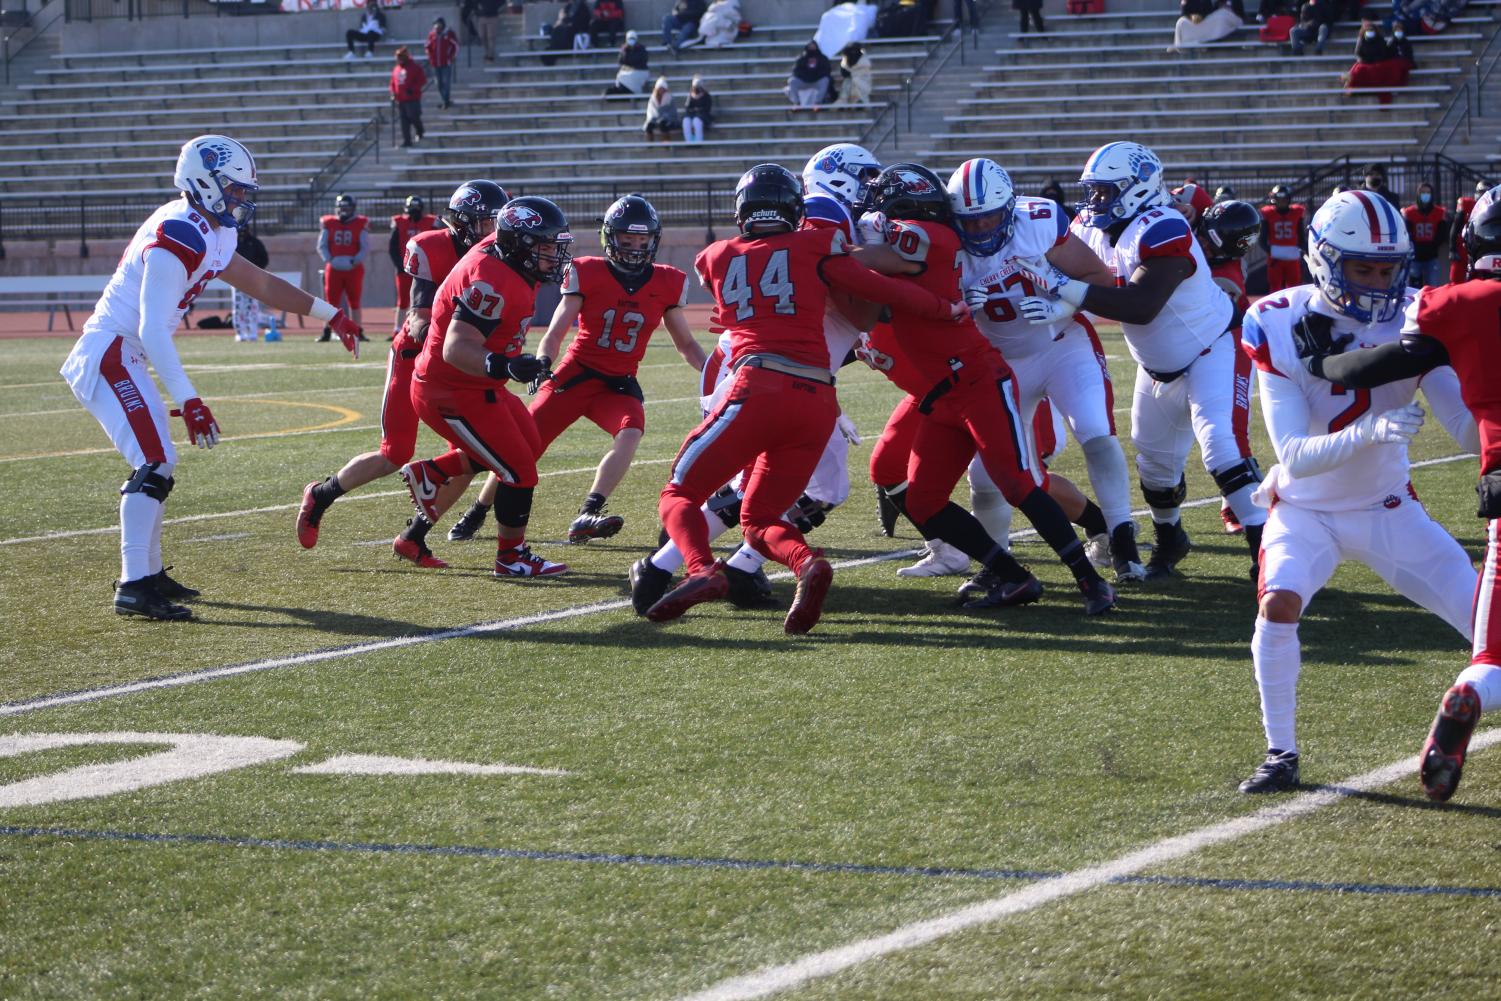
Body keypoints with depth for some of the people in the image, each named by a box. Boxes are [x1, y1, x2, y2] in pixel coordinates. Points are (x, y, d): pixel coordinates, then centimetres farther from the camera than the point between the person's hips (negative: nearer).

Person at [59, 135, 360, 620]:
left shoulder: (211, 235, 11)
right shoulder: (176, 239, -20)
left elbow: (260, 284, 25)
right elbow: (152, 331, -25)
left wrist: (330, 315, 26)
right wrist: (188, 402, -28)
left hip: (121, 359, 10)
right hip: (108, 356, -10)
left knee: (159, 462, 17)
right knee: (154, 463, -16)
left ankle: (149, 572, 27)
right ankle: (133, 586, -20)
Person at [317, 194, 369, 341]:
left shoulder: (360, 224, -1)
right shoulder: (329, 224, 4)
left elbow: (365, 247, -2)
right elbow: (322, 246, 5)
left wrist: (354, 261, -16)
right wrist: (330, 260, -11)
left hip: (353, 269, -1)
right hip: (334, 269, 1)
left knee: (354, 302, 5)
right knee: (332, 301, 2)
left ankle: (358, 332, 10)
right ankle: (327, 332, 6)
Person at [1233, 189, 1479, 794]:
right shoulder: (1281, 328, -20)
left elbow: (1467, 429, -19)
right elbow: (1296, 456, -26)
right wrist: (1370, 430, -42)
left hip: (1388, 507, 2)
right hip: (1306, 509, -2)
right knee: (1279, 602, -28)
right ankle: (1281, 755, -12)